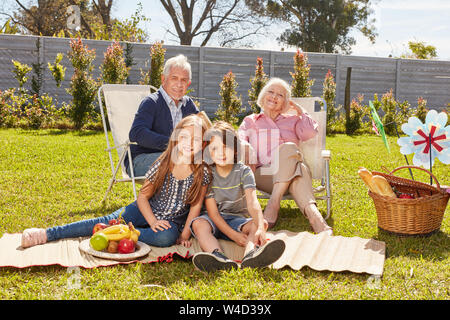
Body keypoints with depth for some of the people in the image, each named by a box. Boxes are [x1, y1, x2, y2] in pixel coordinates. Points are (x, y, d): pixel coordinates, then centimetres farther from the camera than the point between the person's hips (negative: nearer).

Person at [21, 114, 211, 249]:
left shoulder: (202, 172, -12)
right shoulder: (162, 164, -10)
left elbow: (196, 206, -5)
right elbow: (143, 196, -4)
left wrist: (185, 235, -12)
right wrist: (153, 222, -17)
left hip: (173, 221, -1)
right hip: (146, 211, 1)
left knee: (167, 237, -37)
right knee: (107, 221, -17)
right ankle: (47, 234, -14)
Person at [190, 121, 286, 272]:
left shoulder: (243, 172, -7)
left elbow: (252, 202, -23)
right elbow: (213, 212, -13)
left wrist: (260, 228, -43)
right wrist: (233, 235, -27)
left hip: (237, 219, 1)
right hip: (214, 220, 0)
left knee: (255, 225, -29)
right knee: (198, 224, -32)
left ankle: (251, 254, -63)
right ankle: (219, 258, -60)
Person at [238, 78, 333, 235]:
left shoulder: (293, 120, 31)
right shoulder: (251, 121, 30)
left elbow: (310, 132, 8)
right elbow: (240, 139, 7)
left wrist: (301, 111, 22)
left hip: (290, 174, 2)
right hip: (262, 174, -1)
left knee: (288, 147, -36)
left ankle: (273, 204, -50)